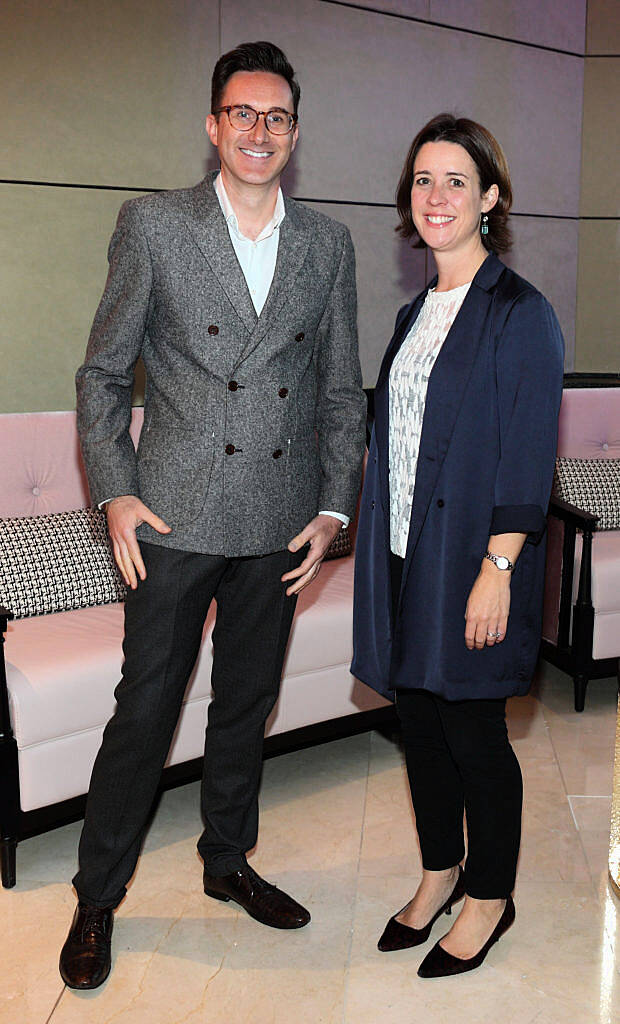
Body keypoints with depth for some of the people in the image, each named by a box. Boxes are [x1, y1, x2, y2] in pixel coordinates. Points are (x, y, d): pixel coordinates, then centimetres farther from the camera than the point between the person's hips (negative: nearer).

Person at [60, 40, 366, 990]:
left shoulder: (328, 244, 8)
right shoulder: (153, 224, -1)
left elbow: (342, 390, 10)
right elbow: (102, 371, 1)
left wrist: (334, 507, 2)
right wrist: (114, 492, -8)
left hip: (279, 519, 3)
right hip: (177, 513, -3)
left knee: (248, 701, 15)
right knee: (145, 707, 3)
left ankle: (228, 860, 36)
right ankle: (98, 898, 22)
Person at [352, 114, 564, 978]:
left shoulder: (520, 314, -10)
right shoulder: (417, 313, 13)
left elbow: (528, 455, -15)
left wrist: (497, 568, -19)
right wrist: (379, 545, 14)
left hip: (471, 558, -7)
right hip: (405, 553, 7)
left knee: (472, 730, 4)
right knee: (419, 719, 15)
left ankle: (489, 897, 26)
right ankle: (439, 873, 35)